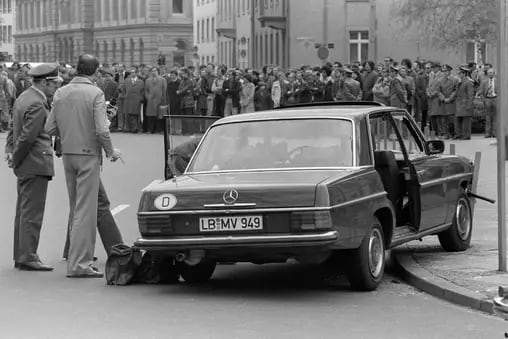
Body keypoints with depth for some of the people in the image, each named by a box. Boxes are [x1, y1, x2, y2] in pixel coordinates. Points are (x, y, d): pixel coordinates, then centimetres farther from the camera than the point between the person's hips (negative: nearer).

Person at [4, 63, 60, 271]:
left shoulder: (24, 97, 14)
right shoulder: (37, 105, -18)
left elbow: (15, 128, 19)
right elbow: (28, 137, -20)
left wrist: (10, 150, 9)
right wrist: (16, 159, -9)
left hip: (25, 166, 10)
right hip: (36, 163, -10)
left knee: (24, 211, 14)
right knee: (32, 213, -7)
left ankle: (20, 256, 19)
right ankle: (27, 257, -6)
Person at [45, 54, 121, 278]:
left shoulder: (60, 93, 4)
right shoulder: (95, 93, -13)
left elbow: (50, 129, 4)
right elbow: (101, 130, -18)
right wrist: (111, 152, -3)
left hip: (67, 154, 6)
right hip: (88, 154, -6)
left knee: (76, 209, 16)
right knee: (85, 210, -3)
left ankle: (83, 258, 23)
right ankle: (78, 264, -5)